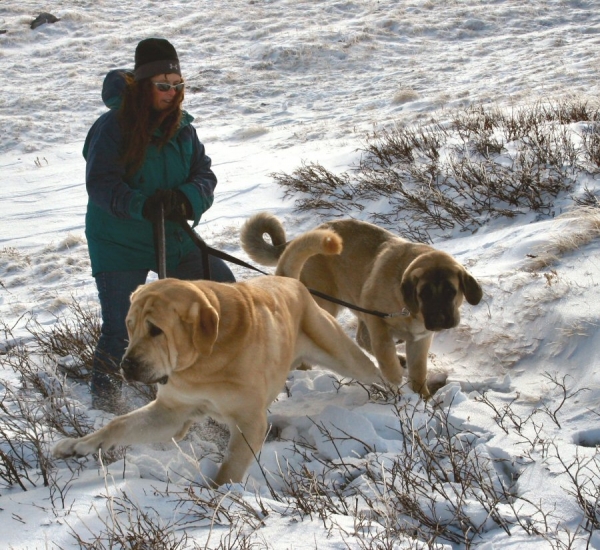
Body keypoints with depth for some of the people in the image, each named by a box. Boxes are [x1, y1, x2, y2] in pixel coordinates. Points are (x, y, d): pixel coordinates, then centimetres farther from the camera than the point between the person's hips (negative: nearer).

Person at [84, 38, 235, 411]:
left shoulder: (182, 127, 2)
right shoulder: (113, 127, -15)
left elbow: (205, 176, -2)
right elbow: (100, 183, -22)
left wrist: (186, 199, -24)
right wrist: (141, 205, -37)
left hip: (176, 239, 5)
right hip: (120, 244, -5)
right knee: (118, 331, -9)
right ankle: (105, 400, 8)